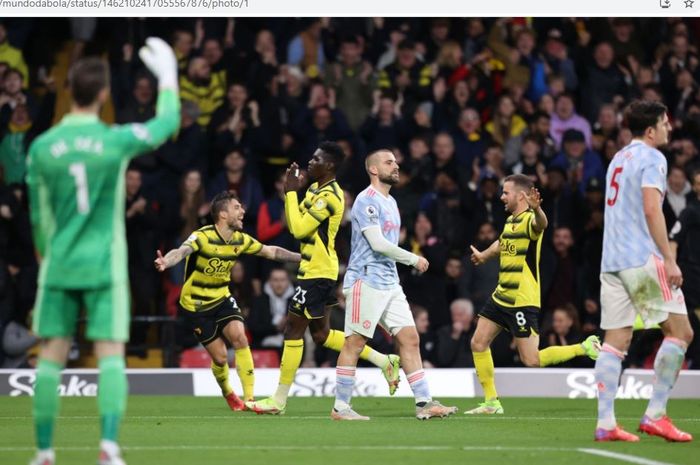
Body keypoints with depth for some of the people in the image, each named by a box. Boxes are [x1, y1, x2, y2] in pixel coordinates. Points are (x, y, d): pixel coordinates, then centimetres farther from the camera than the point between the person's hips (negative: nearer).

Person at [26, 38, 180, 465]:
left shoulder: (42, 148, -2)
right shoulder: (116, 141, -7)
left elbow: (38, 216, 7)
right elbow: (168, 123, 11)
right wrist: (168, 76, 24)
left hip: (59, 265, 2)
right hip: (104, 265, -2)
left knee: (52, 355, 7)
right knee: (111, 354, -2)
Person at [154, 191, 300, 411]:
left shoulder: (240, 240, -4)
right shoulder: (203, 237, -24)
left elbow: (271, 251, 10)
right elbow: (181, 251, -44)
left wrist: (302, 257, 9)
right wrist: (165, 262, -65)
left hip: (222, 299, 5)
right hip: (195, 305, -5)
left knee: (239, 337, -19)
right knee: (220, 357, -4)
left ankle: (250, 398, -14)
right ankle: (227, 392, 30)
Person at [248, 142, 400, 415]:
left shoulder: (329, 197, -18)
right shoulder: (315, 190, 14)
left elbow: (299, 228, -22)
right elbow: (293, 225, 15)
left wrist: (291, 192, -15)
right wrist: (289, 192, 4)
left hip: (317, 273, -10)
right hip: (319, 271, 10)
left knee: (293, 330, -5)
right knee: (321, 334, 13)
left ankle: (279, 400, 0)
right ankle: (384, 361, 18)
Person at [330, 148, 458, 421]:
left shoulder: (390, 202, 19)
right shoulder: (367, 200, -10)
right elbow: (378, 243, -18)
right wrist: (414, 260, -10)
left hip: (389, 283, 9)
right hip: (366, 281, -9)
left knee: (410, 339, 3)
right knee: (354, 343, -5)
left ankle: (424, 403, 2)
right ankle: (340, 407, -1)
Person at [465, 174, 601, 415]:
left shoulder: (529, 220, -17)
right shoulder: (510, 221, 11)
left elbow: (541, 224, -44)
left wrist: (536, 209, -65)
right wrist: (483, 256, 48)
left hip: (523, 301, -9)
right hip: (501, 296, 9)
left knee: (531, 360, -9)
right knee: (478, 344, 4)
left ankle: (585, 347, 9)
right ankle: (491, 402, 13)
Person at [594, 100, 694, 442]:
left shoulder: (619, 159, 21)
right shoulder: (651, 158, -6)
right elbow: (651, 209, -17)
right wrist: (669, 259, -17)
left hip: (611, 260, 8)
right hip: (642, 258, -8)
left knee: (616, 340, 4)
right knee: (680, 331, -2)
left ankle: (605, 424, -2)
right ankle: (655, 414, -6)